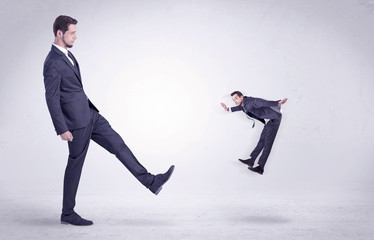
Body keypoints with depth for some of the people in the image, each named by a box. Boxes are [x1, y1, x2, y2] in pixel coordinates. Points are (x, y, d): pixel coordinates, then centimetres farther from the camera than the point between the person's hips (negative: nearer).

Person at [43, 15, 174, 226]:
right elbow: (52, 99, -21)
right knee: (75, 165, 2)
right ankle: (68, 214, 17)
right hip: (76, 121, -9)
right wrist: (62, 129, -21)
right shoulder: (53, 63, -19)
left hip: (89, 114, 9)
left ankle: (152, 181, 11)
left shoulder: (67, 54, 12)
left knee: (118, 144, 7)